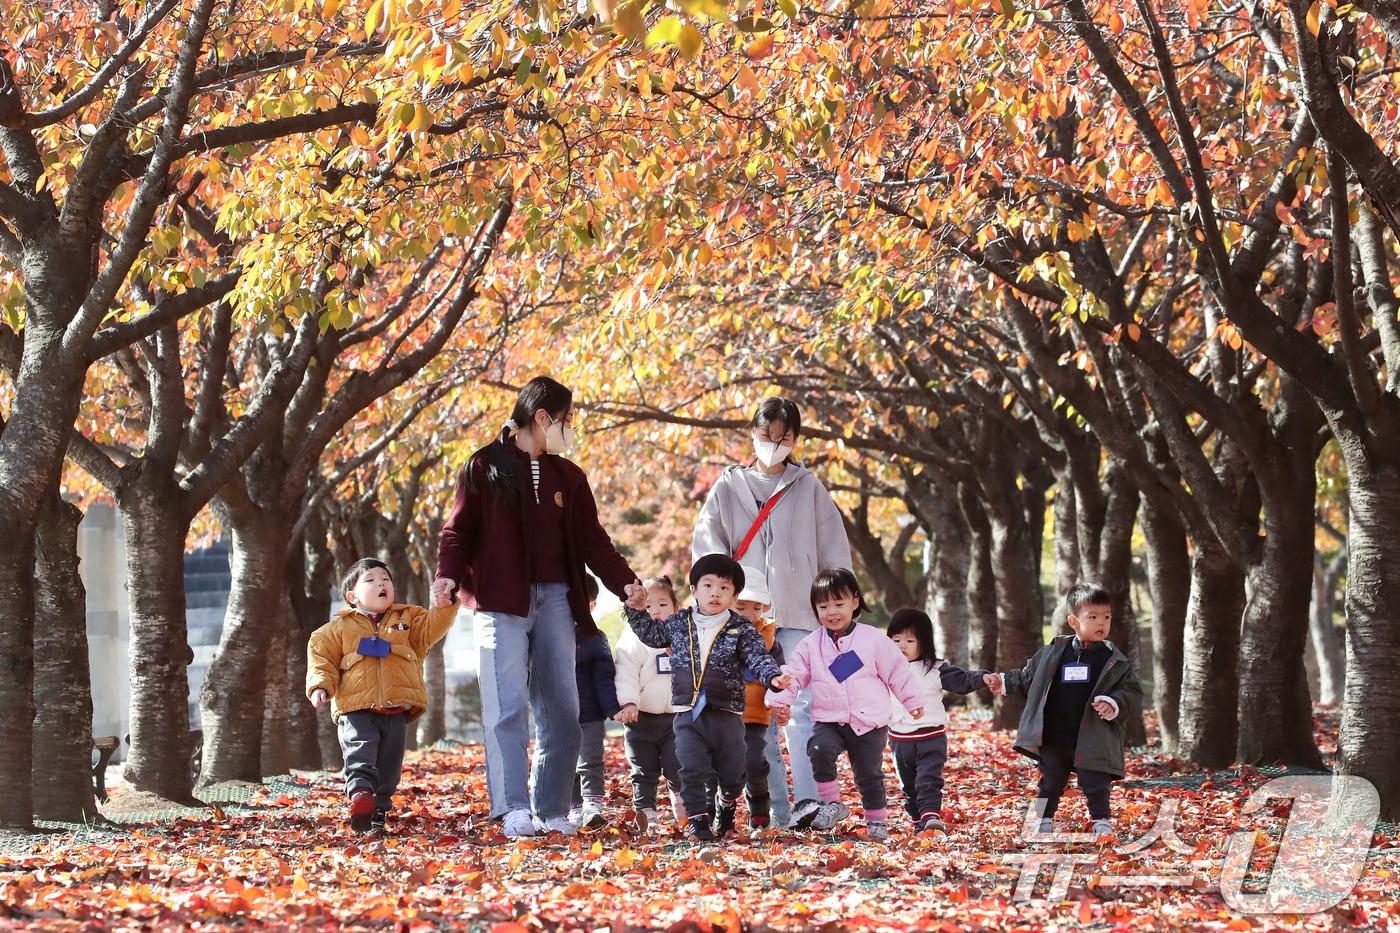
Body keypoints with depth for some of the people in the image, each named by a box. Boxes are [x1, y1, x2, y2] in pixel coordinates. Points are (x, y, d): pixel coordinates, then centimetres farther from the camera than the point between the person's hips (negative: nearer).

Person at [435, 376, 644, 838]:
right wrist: (448, 576, -18)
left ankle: (553, 810, 8)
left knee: (561, 709, 2)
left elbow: (591, 539, 15)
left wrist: (625, 582, 0)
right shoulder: (486, 467, 3)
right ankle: (514, 810, -16)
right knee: (508, 707, -12)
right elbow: (458, 530, 0)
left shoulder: (568, 476, 16)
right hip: (501, 602, -5)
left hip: (555, 599, 5)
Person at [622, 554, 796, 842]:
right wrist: (637, 611, 12)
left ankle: (726, 806, 40)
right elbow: (651, 633, 23)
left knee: (732, 771, 10)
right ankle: (698, 819, 7)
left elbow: (758, 658, -11)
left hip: (727, 714, -1)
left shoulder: (741, 629, -3)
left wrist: (773, 676, -30)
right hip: (688, 713, 1)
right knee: (691, 771, -7)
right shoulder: (678, 623, 6)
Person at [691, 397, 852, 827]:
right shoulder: (729, 486, 13)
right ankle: (774, 806, 0)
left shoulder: (809, 488, 11)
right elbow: (705, 539, 5)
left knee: (805, 705, -15)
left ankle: (809, 799, -24)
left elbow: (835, 553, 11)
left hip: (801, 615, -2)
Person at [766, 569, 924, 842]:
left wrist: (913, 700, 7)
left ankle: (877, 820, 24)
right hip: (828, 721, 1)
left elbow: (897, 672, 3)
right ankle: (831, 803, -13)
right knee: (818, 749, -26)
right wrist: (778, 700, -14)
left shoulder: (874, 639, -3)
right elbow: (793, 674, 1)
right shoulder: (811, 645, 3)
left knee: (869, 773, 4)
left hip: (869, 722, -1)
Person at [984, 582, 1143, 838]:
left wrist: (1114, 704, -22)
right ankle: (1043, 826, 26)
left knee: (1096, 787, -1)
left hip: (1092, 744, -3)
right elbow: (1027, 679, 19)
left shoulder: (1115, 662, -3)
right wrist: (1004, 683, 12)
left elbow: (1133, 695, -5)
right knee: (1050, 786, 14)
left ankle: (1103, 826, 10)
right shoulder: (1051, 654, 4)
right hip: (1052, 741, 3)